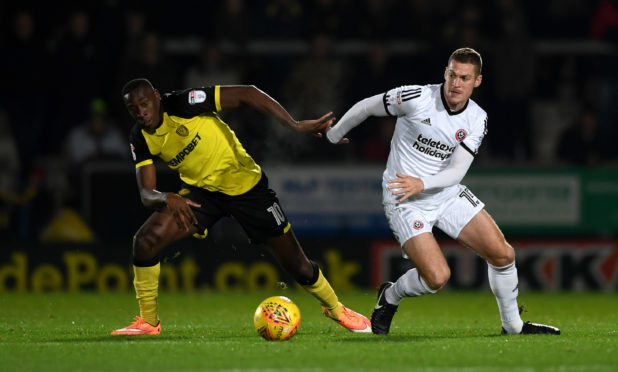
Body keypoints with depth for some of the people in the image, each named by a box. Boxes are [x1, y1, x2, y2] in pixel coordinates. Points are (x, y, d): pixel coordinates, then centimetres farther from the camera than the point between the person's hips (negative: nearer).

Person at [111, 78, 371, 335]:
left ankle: (335, 309, 31)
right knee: (145, 239, -18)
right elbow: (146, 193, -12)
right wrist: (167, 199, -38)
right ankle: (148, 322, -2)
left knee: (297, 266, 2)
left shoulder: (183, 103, -26)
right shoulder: (141, 139, -10)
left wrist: (295, 126, -33)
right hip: (201, 191, 4)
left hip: (247, 186, -4)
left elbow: (246, 94, -25)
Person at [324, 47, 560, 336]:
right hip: (405, 202, -5)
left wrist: (422, 184, -28)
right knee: (437, 277, -19)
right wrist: (334, 135, 9)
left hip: (448, 194, 5)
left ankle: (513, 325, 19)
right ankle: (390, 296, 14)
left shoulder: (477, 120, -5)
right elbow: (366, 107, -4)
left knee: (503, 255, -3)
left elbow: (457, 171, -9)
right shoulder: (417, 98, -19)